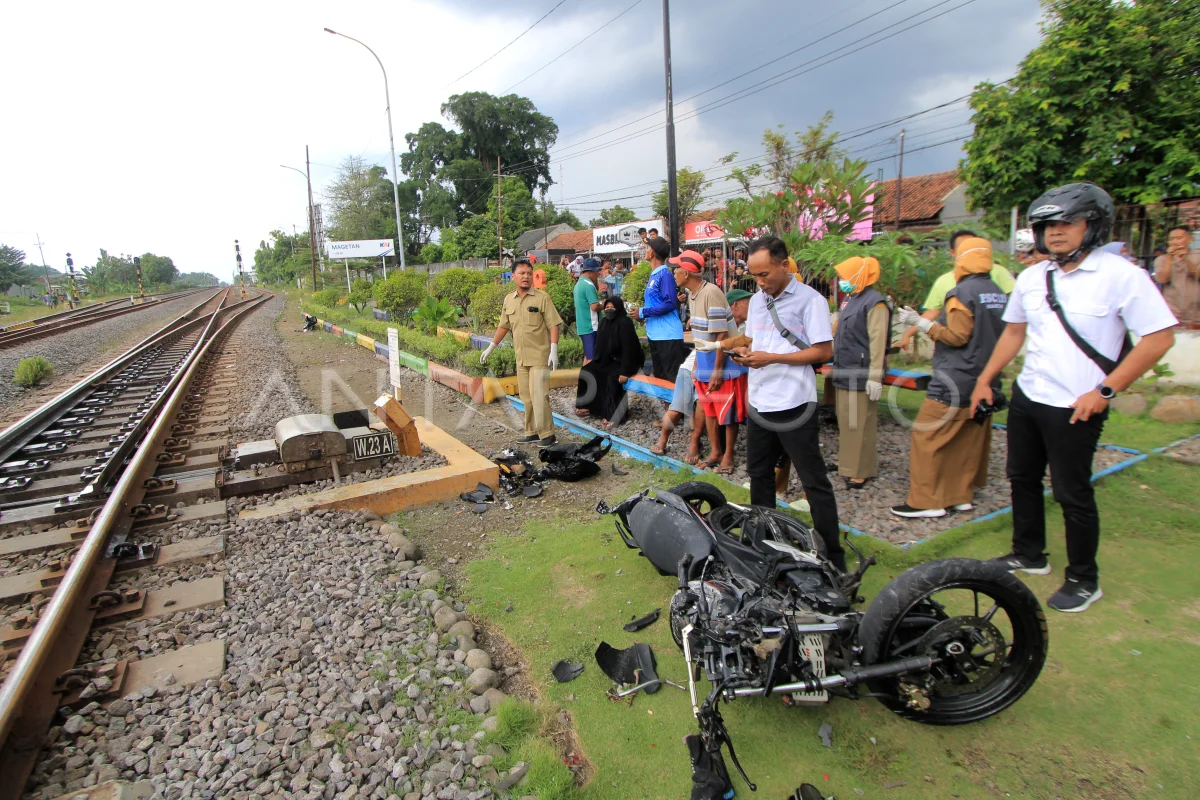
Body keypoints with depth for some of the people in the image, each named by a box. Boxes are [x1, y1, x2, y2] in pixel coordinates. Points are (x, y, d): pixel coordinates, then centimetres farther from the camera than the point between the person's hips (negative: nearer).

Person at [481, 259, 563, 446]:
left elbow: (553, 325, -10)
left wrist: (554, 350, -20)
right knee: (526, 397, 11)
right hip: (521, 358, 6)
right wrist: (490, 347, 21)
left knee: (539, 396, -8)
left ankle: (547, 434, 3)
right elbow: (504, 326, 19)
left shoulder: (542, 298, -8)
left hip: (540, 356, -6)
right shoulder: (508, 299, 8)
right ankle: (532, 432, 22)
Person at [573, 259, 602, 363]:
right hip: (591, 327, -10)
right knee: (592, 358, -8)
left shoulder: (579, 284, 15)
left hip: (582, 327, 10)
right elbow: (595, 306, -22)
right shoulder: (588, 285, -15)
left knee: (587, 356, 16)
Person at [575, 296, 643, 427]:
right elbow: (600, 346, 11)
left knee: (612, 378, -32)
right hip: (610, 360, 8)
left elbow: (628, 348, -26)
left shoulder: (625, 323, -20)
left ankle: (612, 415, -28)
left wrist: (625, 371, -32)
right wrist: (595, 362, 6)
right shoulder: (603, 323, 4)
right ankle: (589, 406, 3)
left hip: (626, 362, -8)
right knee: (588, 371, -2)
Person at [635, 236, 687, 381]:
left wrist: (643, 312, -15)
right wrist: (643, 314, 4)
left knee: (674, 378, -5)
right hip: (655, 334, 9)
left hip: (668, 335, -9)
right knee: (659, 377, 16)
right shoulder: (653, 275, 15)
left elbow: (670, 304, -20)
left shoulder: (665, 274, -12)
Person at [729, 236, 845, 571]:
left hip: (794, 405, -7)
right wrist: (746, 353, -1)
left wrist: (772, 358, -19)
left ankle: (833, 556, 13)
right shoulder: (757, 300, 12)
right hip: (759, 403, 8)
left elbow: (823, 351, -13)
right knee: (759, 475, 18)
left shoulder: (810, 300, -10)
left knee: (814, 482, 1)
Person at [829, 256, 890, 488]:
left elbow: (878, 342, -19)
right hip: (845, 373, 9)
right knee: (845, 422, 17)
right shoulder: (850, 300, 15)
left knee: (860, 424, -4)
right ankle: (847, 462, 29)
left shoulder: (874, 303, -13)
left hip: (860, 376, -9)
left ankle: (861, 470, 3)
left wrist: (875, 377, -22)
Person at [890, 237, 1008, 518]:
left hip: (955, 383, -8)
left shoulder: (962, 293, -14)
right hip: (985, 382, 9)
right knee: (970, 440, 13)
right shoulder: (999, 294, 10)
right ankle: (962, 495, 21)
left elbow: (957, 336, -16)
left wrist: (921, 323, -11)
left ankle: (925, 500, 0)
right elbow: (1001, 336, 15)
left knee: (927, 437, -3)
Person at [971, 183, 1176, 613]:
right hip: (1026, 398, 6)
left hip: (1075, 409, -6)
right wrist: (984, 380, 12)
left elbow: (1159, 337, -12)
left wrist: (1104, 391, -17)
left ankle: (1084, 580, 23)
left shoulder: (1120, 274, -12)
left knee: (1072, 493, 3)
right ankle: (1029, 554, 35)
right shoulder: (1031, 277, 6)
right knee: (1022, 479, 16)